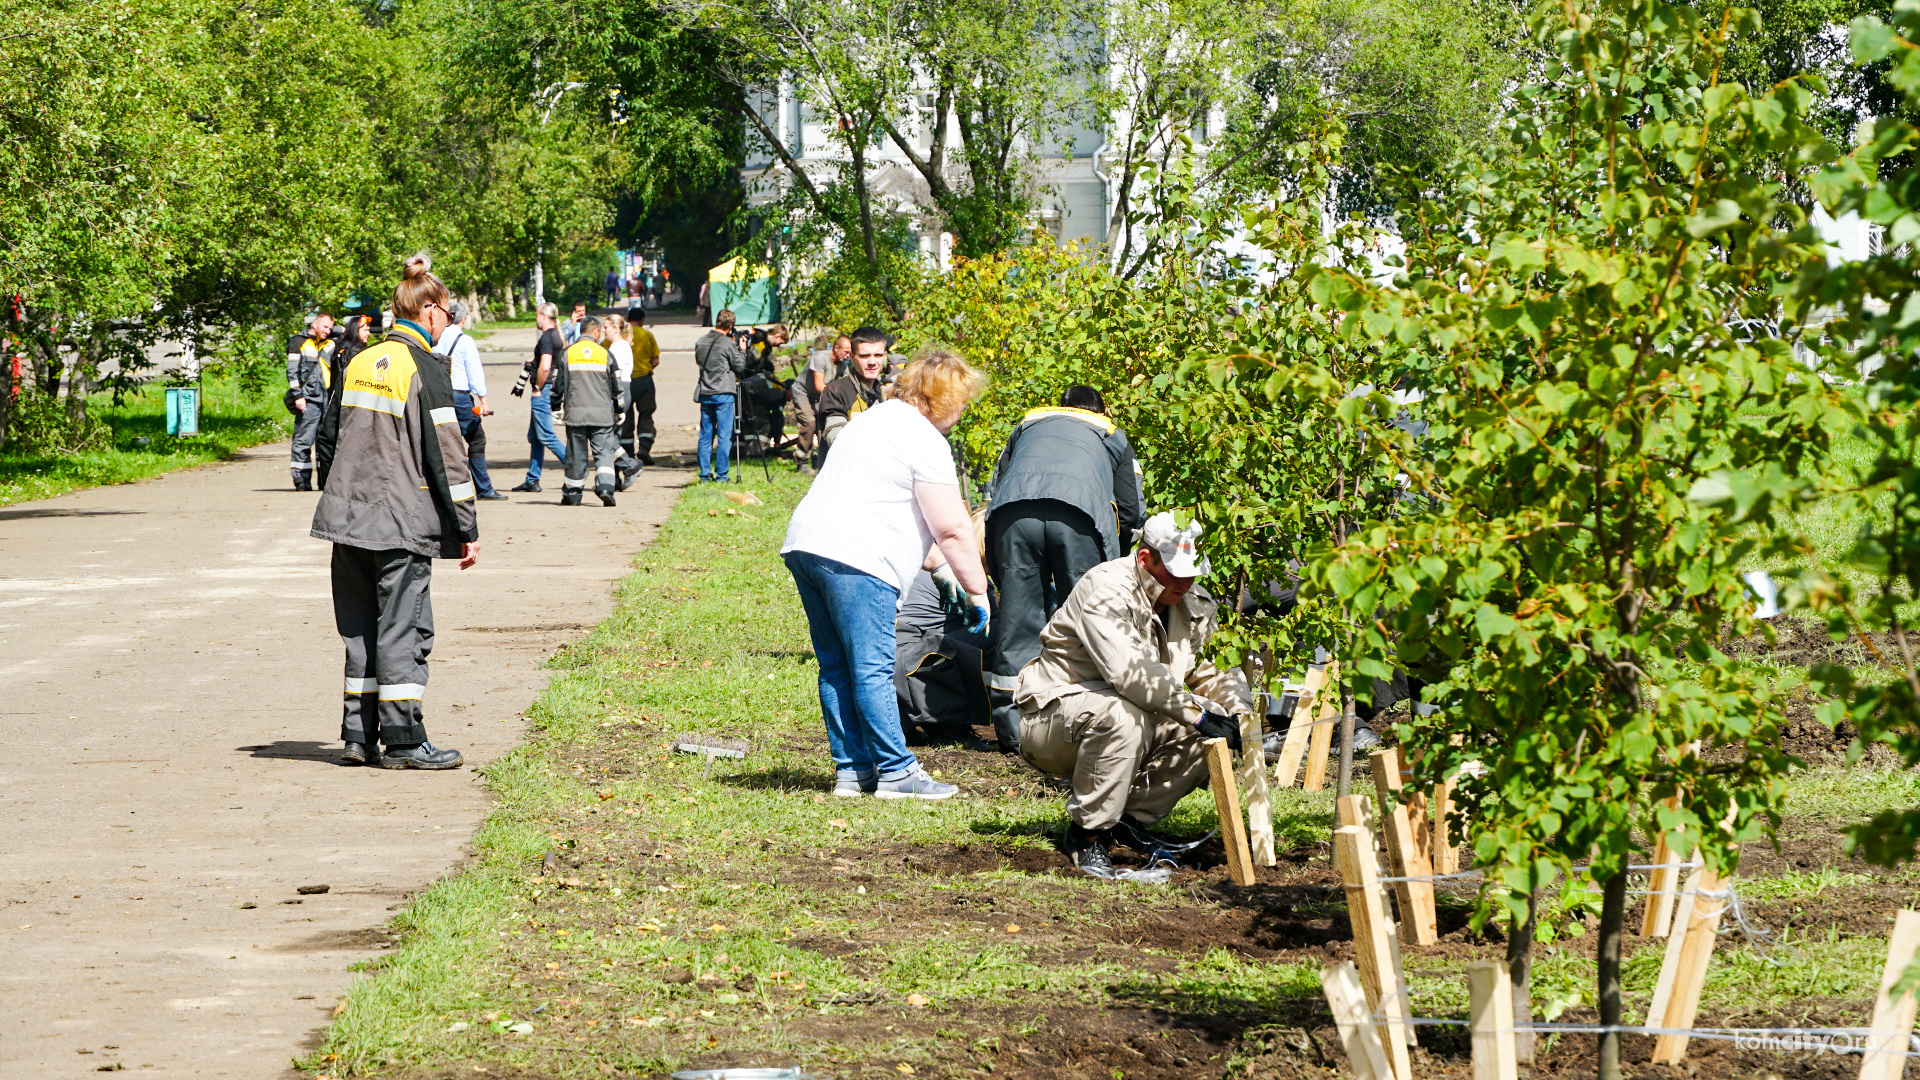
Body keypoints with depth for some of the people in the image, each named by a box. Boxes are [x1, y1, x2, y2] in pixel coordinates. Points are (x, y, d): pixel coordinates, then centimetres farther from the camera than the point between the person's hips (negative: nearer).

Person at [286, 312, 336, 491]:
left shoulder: (329, 344, 20)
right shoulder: (300, 342, 3)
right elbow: (292, 371, -3)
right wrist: (298, 396, -11)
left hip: (326, 399, 6)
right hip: (308, 400, -6)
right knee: (304, 439, -7)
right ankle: (301, 480, -6)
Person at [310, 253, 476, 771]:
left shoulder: (358, 364, 10)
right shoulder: (426, 370, -10)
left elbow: (328, 437, 16)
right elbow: (446, 456, -12)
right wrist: (467, 530, -7)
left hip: (348, 515, 7)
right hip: (401, 524, -6)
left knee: (360, 630, 12)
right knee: (403, 629, -2)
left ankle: (359, 736, 14)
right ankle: (402, 741, -1)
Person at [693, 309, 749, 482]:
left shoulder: (700, 342, 6)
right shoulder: (728, 344, -11)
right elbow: (740, 366, -5)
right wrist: (742, 350, 9)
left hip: (704, 394, 5)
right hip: (723, 394, -5)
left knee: (705, 435, 9)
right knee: (724, 436, -1)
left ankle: (705, 474, 10)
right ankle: (721, 474, -2)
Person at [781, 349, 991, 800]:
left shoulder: (876, 419, 25)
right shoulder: (926, 441, -6)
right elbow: (952, 531, -7)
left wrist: (938, 564, 34)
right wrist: (977, 591, 3)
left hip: (804, 542, 10)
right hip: (854, 558, -10)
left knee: (837, 668, 11)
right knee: (872, 670, -7)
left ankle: (851, 769, 13)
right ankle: (896, 772, -5)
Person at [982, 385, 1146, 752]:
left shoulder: (1027, 425, 39)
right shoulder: (1113, 436, 33)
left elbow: (994, 490, 34)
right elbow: (1131, 509, 23)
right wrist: (1112, 562, 36)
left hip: (1012, 513, 2)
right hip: (1079, 512, -2)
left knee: (1018, 617, 5)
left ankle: (1012, 731, 6)